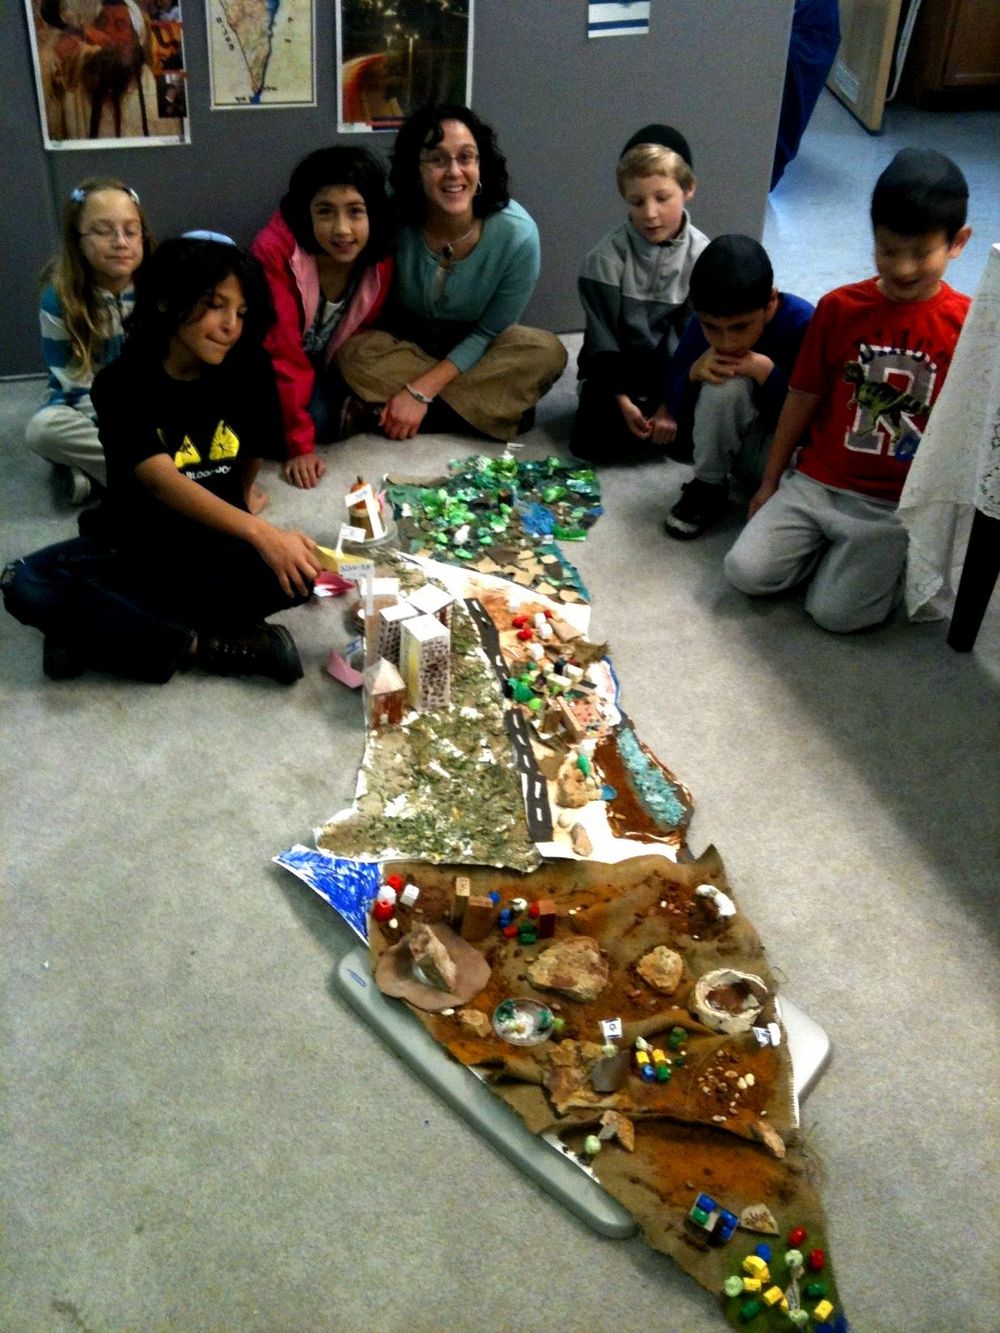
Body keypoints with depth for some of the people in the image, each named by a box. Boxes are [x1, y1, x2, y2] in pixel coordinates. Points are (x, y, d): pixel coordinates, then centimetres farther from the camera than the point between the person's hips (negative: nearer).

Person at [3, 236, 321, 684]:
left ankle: (93, 628, -24)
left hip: (218, 545, 2)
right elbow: (163, 481, -30)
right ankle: (203, 645, -27)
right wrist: (259, 532, -42)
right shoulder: (122, 384, -16)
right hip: (135, 545, -2)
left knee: (295, 572, -30)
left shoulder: (247, 374, -8)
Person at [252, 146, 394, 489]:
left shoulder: (379, 261, -17)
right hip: (272, 374, -5)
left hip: (327, 369, 5)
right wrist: (300, 446, -34)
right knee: (317, 417, -28)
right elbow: (282, 353, -31)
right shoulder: (275, 251, -31)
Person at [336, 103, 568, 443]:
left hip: (473, 352, 0)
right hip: (407, 348, 0)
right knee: (353, 354, -30)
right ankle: (493, 405, -20)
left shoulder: (517, 234, -23)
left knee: (548, 353, -27)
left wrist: (421, 390, -25)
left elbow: (488, 333, -16)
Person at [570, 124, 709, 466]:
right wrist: (622, 398, -19)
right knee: (595, 440, -22)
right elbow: (601, 336, -10)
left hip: (673, 372, 1)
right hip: (615, 370, -1)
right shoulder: (608, 256, -12)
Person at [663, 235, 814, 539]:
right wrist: (694, 372, -27)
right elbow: (678, 413, -7)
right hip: (738, 442, 4)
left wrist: (767, 373, -34)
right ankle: (708, 488, -9)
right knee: (723, 385, -32)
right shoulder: (704, 326, -15)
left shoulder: (803, 325, -25)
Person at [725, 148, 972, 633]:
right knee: (745, 572, -12)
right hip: (816, 482, 3)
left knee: (836, 611, -16)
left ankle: (890, 557, 14)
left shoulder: (968, 326, -9)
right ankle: (831, 545, 14)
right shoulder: (840, 307, -3)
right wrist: (769, 482, 10)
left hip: (897, 504, -2)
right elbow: (803, 397, 5)